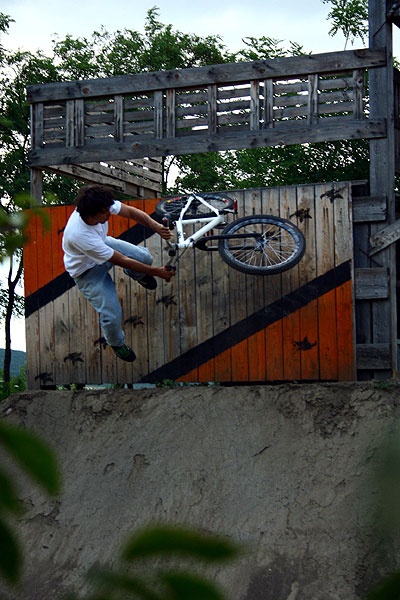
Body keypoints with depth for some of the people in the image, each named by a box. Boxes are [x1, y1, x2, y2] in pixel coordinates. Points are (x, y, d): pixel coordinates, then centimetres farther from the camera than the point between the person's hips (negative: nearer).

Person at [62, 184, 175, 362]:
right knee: (112, 315, -12)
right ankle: (116, 343, 24)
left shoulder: (101, 206, -30)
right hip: (87, 270, -6)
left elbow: (131, 211, -16)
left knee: (144, 257, -11)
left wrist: (156, 227, -35)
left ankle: (137, 275, 29)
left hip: (104, 244, 6)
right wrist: (156, 272, -28)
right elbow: (121, 260, -36)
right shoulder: (80, 235, -45)